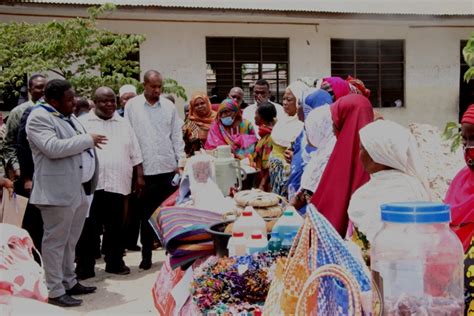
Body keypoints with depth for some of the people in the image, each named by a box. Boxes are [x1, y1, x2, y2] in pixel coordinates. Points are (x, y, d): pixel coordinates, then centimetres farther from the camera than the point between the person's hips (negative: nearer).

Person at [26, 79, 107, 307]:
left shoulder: (67, 116, 16)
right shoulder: (39, 118, -13)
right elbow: (53, 148, -26)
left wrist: (90, 143, 7)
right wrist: (87, 139, -19)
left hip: (78, 189, 9)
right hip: (57, 191, -9)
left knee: (70, 240, 17)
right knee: (56, 241, 0)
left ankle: (69, 282, 28)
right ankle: (56, 291, 7)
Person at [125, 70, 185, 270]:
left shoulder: (169, 106, 6)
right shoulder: (132, 106, 0)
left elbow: (176, 135, 8)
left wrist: (181, 161, 2)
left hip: (168, 167, 1)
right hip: (144, 169, -1)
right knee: (146, 214, 7)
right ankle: (146, 254, 18)